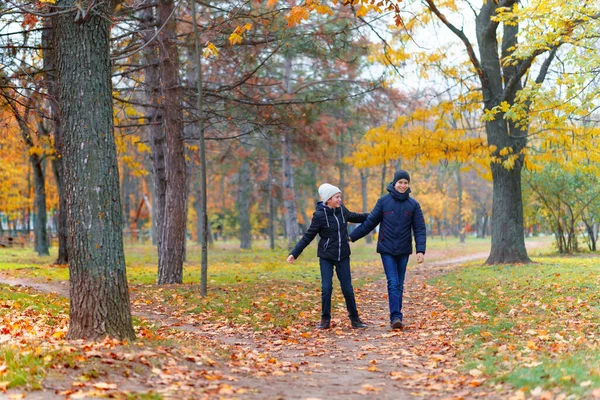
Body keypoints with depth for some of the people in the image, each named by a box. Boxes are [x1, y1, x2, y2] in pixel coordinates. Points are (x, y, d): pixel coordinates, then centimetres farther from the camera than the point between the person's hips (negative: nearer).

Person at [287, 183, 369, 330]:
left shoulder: (341, 210, 1)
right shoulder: (319, 215, -12)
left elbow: (353, 216, 23)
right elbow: (308, 236, -8)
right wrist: (294, 253, -13)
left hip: (343, 257, 3)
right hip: (326, 257, -3)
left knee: (348, 289, 4)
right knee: (326, 288, -5)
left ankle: (354, 319, 15)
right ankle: (325, 319, 9)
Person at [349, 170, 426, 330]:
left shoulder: (413, 204, 1)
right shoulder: (384, 201, -2)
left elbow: (420, 229, -1)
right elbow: (370, 222, 2)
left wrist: (420, 250, -12)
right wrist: (352, 236, 0)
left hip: (404, 251, 2)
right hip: (387, 250, -2)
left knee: (399, 285, 8)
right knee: (393, 283, -12)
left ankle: (396, 317, 16)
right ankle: (396, 317, -17)